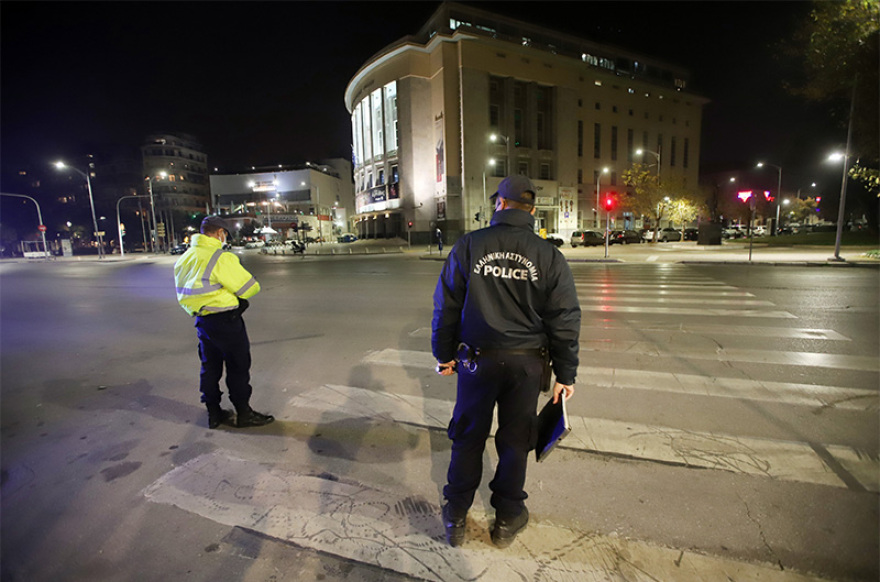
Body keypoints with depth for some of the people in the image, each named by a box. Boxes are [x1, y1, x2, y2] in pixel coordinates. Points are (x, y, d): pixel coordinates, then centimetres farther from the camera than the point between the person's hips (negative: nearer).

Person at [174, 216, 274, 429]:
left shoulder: (185, 258, 9)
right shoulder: (221, 258, -19)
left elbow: (184, 293, 15)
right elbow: (250, 288, -14)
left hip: (201, 320, 8)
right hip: (225, 319, -8)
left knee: (210, 367, 17)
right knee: (238, 366, 5)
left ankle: (213, 413, 28)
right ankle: (243, 413, 15)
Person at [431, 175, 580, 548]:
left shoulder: (468, 245, -4)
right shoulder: (549, 256, -2)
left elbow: (446, 307, -2)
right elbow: (565, 321, -1)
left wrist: (444, 354, 10)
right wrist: (565, 374, 7)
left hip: (477, 359, 0)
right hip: (527, 363, 1)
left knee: (468, 437, 15)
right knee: (514, 440, 16)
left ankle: (456, 517, 32)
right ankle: (508, 519, 34)